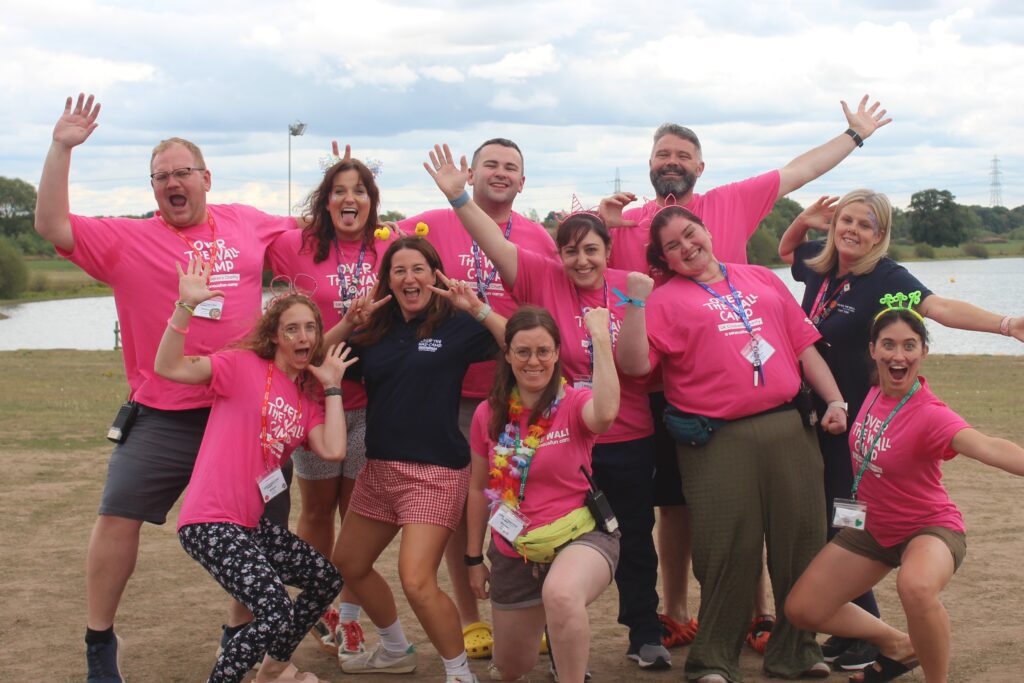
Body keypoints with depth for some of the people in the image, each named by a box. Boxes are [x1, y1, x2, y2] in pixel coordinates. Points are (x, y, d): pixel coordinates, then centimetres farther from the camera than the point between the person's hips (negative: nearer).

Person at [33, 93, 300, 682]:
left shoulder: (246, 224, 7)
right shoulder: (128, 240, -1)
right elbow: (52, 226, -12)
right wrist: (61, 150, -17)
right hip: (164, 417, -2)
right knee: (119, 516, -5)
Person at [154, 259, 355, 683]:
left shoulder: (307, 400, 14)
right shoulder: (244, 365, -6)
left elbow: (333, 451, -4)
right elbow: (168, 368, -18)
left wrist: (333, 387, 3)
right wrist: (186, 305, -29)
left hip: (252, 524, 9)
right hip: (211, 523, -9)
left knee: (327, 580, 21)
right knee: (276, 612, -23)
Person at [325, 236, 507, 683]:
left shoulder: (456, 325, -6)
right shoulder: (376, 330, 8)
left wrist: (478, 309, -26)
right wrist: (348, 324, -8)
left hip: (435, 470, -7)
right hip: (379, 466, 7)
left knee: (416, 580, -20)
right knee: (349, 566, 19)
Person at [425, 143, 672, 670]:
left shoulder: (628, 288, -2)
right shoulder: (544, 279, -5)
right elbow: (495, 244, -16)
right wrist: (457, 196, -27)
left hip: (629, 441, 2)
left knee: (636, 538, 14)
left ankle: (645, 636, 31)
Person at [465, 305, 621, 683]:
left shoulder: (574, 404, -11)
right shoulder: (488, 415, 0)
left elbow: (605, 414, -37)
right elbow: (479, 488, 11)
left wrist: (600, 338, -34)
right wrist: (474, 558, 13)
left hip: (579, 537, -5)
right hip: (513, 553, 5)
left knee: (560, 594, -42)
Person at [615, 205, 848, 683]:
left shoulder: (761, 279, 17)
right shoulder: (666, 300, 5)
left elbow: (803, 345, 17)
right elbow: (633, 364, -8)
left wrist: (834, 400, 9)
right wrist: (635, 303, -16)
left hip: (788, 429, 4)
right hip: (717, 441, -4)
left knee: (801, 540, 7)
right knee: (728, 552, -3)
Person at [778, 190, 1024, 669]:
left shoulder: (886, 278, -17)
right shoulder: (820, 265, 3)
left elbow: (938, 307, -33)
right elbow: (786, 251, 26)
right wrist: (803, 221, 5)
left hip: (858, 421, -7)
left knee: (841, 524, -4)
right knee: (822, 521, 11)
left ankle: (868, 639, 11)